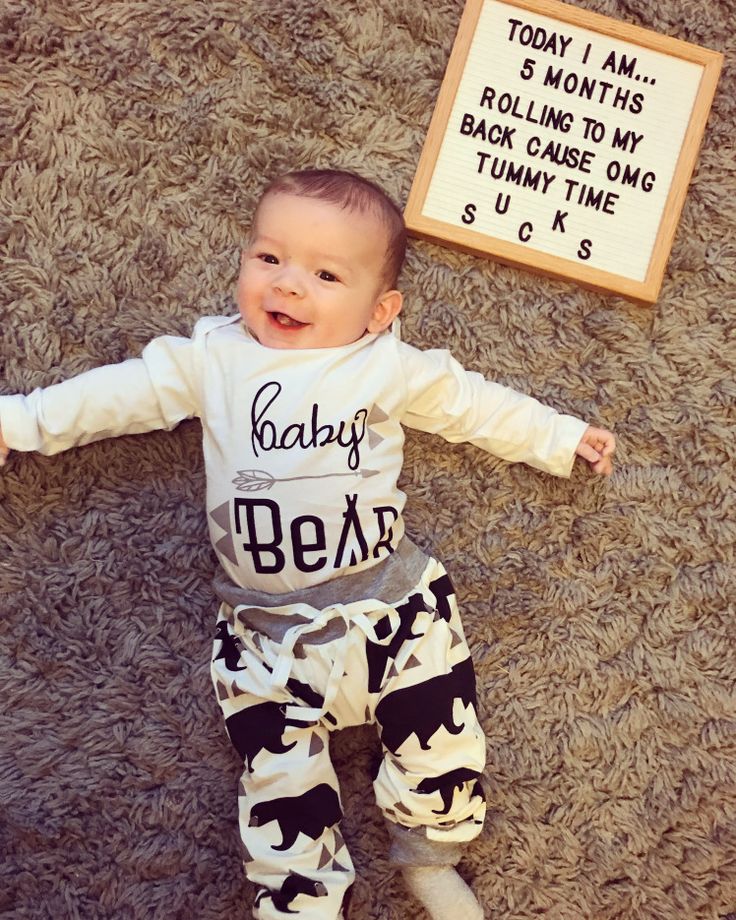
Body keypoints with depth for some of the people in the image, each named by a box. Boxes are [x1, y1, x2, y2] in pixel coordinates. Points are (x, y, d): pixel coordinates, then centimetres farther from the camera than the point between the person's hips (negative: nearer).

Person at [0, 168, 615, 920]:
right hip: (264, 629, 0)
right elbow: (123, 392, 10)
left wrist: (562, 438, 20)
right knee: (281, 774, -3)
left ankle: (428, 859, 26)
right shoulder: (213, 356, 6)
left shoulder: (393, 368, 5)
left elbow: (474, 404, 15)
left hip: (390, 603, 0)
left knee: (441, 736, -1)